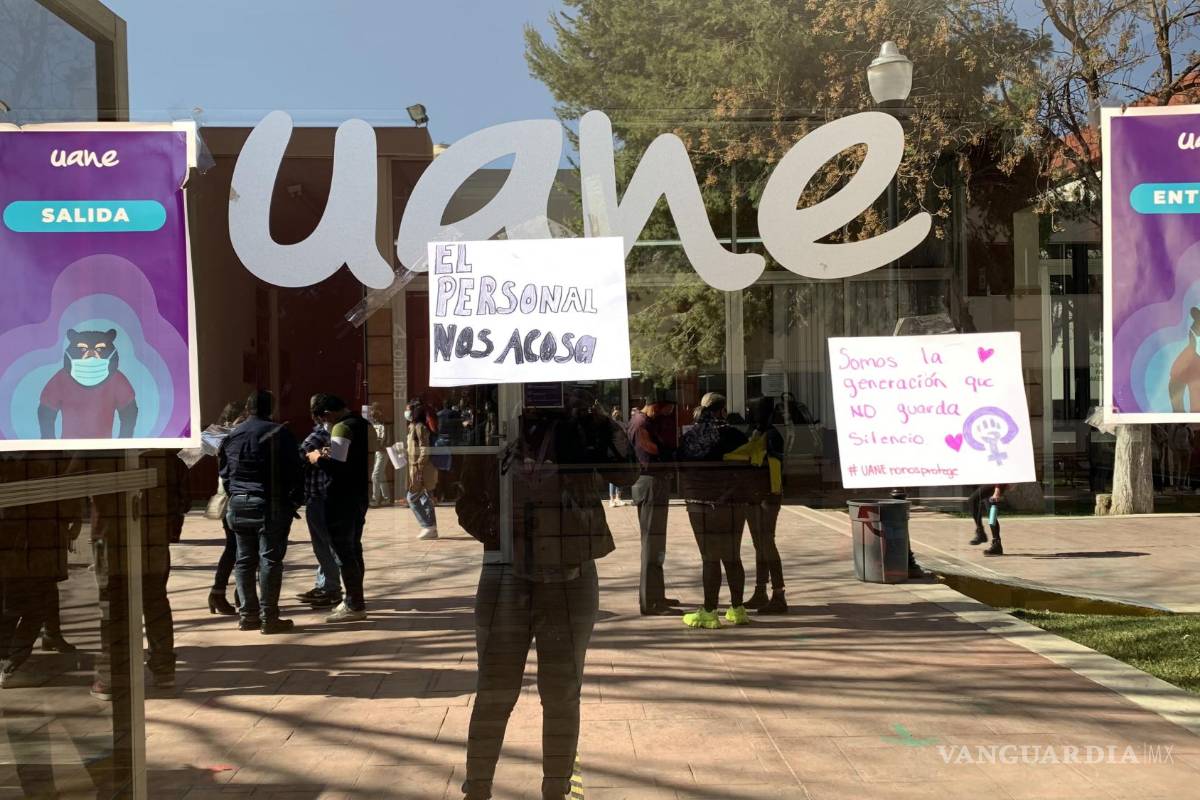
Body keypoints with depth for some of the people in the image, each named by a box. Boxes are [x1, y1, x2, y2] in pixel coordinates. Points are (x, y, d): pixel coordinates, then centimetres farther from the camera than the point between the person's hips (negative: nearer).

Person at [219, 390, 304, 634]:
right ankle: (269, 617, -1)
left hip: (239, 505, 5)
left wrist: (235, 496, 18)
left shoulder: (231, 436, 9)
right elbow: (293, 470, -10)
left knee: (244, 560, 11)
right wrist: (295, 501, -3)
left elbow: (224, 473, 12)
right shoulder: (279, 433, -8)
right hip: (270, 505, -5)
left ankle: (248, 615, 14)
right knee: (270, 559, -2)